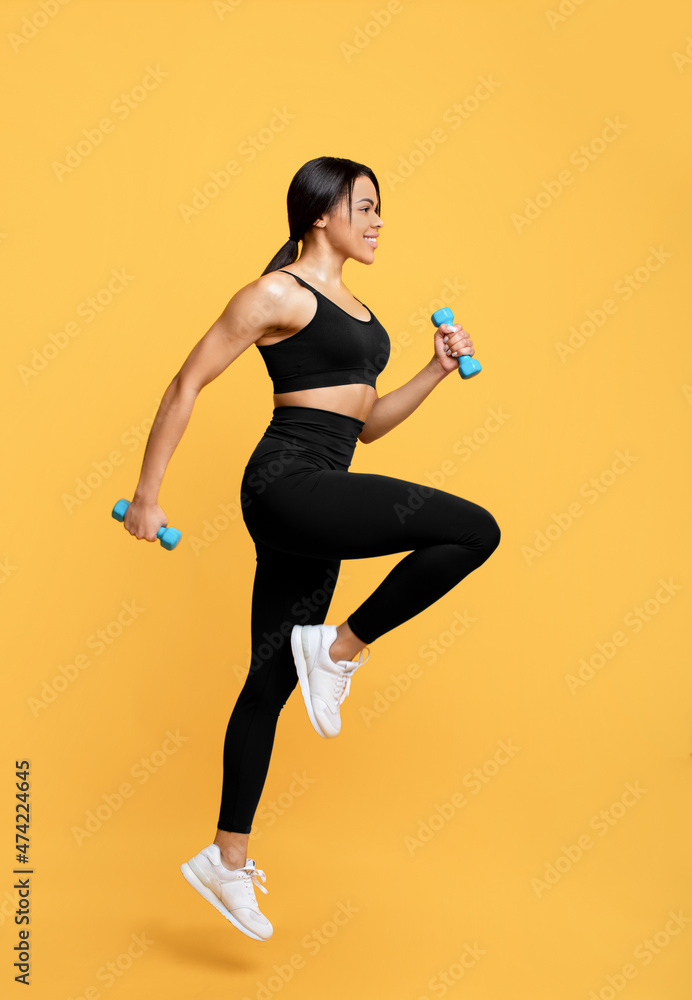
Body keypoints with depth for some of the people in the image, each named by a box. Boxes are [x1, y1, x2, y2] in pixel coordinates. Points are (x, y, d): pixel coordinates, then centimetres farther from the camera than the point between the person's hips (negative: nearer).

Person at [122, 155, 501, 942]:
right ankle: (340, 646, -4)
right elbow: (185, 386, -7)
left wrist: (437, 369, 10)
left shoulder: (352, 307, 20)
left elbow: (367, 422, 22)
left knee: (273, 682, 10)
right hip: (287, 483, -8)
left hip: (320, 497, 9)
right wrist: (146, 494, -8)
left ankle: (226, 859, 21)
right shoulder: (278, 293, -6)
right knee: (475, 530, -17)